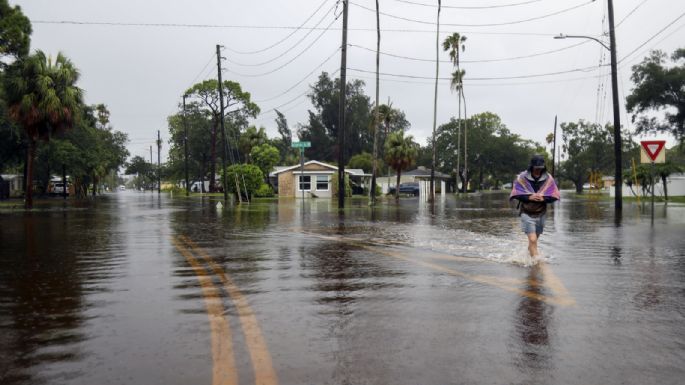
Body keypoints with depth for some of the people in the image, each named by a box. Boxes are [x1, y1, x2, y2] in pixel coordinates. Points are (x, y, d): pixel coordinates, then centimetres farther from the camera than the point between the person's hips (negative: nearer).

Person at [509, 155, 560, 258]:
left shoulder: (548, 179, -3)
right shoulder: (522, 178, -8)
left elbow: (554, 195, -2)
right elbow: (515, 194, -7)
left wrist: (543, 198, -20)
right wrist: (529, 197, -22)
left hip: (541, 213, 3)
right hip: (527, 213, -3)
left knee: (534, 240, 18)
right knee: (533, 240, -15)